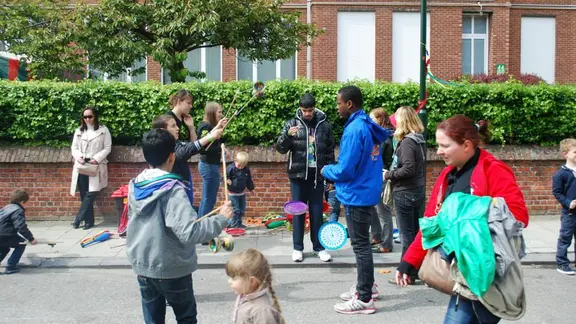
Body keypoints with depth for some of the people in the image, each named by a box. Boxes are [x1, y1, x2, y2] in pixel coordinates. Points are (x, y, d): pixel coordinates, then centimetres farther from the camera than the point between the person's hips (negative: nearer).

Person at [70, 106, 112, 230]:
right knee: (84, 195, 4)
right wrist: (79, 157, -9)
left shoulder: (103, 130, 3)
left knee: (91, 194, -12)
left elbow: (107, 148, 0)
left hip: (96, 167, -4)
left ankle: (78, 219, -2)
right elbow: (74, 147, 12)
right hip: (82, 167, 4)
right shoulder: (79, 131, 14)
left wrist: (96, 159, -13)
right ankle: (89, 221, 11)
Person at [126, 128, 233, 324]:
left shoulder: (135, 187, 0)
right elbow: (190, 232, -31)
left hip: (142, 266, 5)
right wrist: (221, 218, -21)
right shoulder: (172, 190, -22)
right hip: (171, 269, -5)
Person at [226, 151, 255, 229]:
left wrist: (251, 189, 21)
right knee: (235, 210, -6)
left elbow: (249, 180, 13)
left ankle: (239, 223, 24)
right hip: (233, 193, -6)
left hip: (242, 193, 6)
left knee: (242, 209, 12)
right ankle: (235, 224, 4)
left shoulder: (246, 169, 1)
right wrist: (227, 180, -33)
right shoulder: (231, 168, -15)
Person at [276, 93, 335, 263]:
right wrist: (287, 135, -23)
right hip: (298, 175, -1)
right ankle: (298, 248, 15)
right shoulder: (292, 123, -1)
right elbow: (280, 148, -4)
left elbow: (330, 151, 8)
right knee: (298, 211, 6)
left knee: (317, 212, 8)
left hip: (317, 175, 1)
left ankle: (318, 247, 18)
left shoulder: (324, 125, 3)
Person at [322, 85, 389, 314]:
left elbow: (345, 170, -23)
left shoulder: (354, 129, -21)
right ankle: (365, 286, 33)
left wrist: (326, 171, -3)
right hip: (367, 192, 9)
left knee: (360, 245, -2)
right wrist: (335, 172, 14)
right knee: (362, 242, 20)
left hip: (357, 196, -9)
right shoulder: (368, 126, 8)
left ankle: (364, 299, 7)